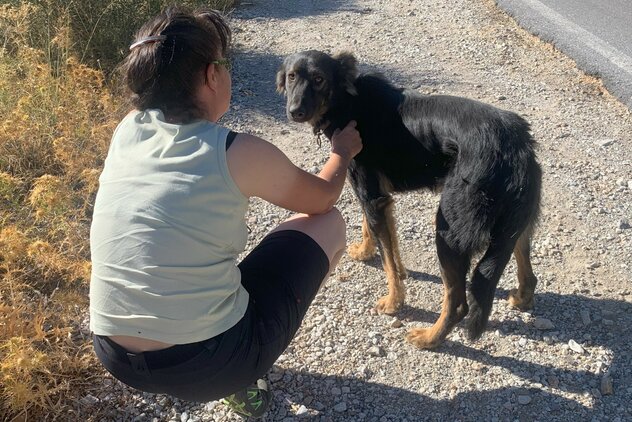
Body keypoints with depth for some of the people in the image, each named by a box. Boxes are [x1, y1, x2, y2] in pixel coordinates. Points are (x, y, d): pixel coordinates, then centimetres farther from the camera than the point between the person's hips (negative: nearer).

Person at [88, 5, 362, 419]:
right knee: (328, 224, 10)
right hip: (207, 365, -6)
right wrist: (343, 153, 26)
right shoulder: (239, 153, -13)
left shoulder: (126, 131, 0)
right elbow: (322, 199, 7)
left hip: (115, 357, 6)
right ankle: (241, 378, 15)